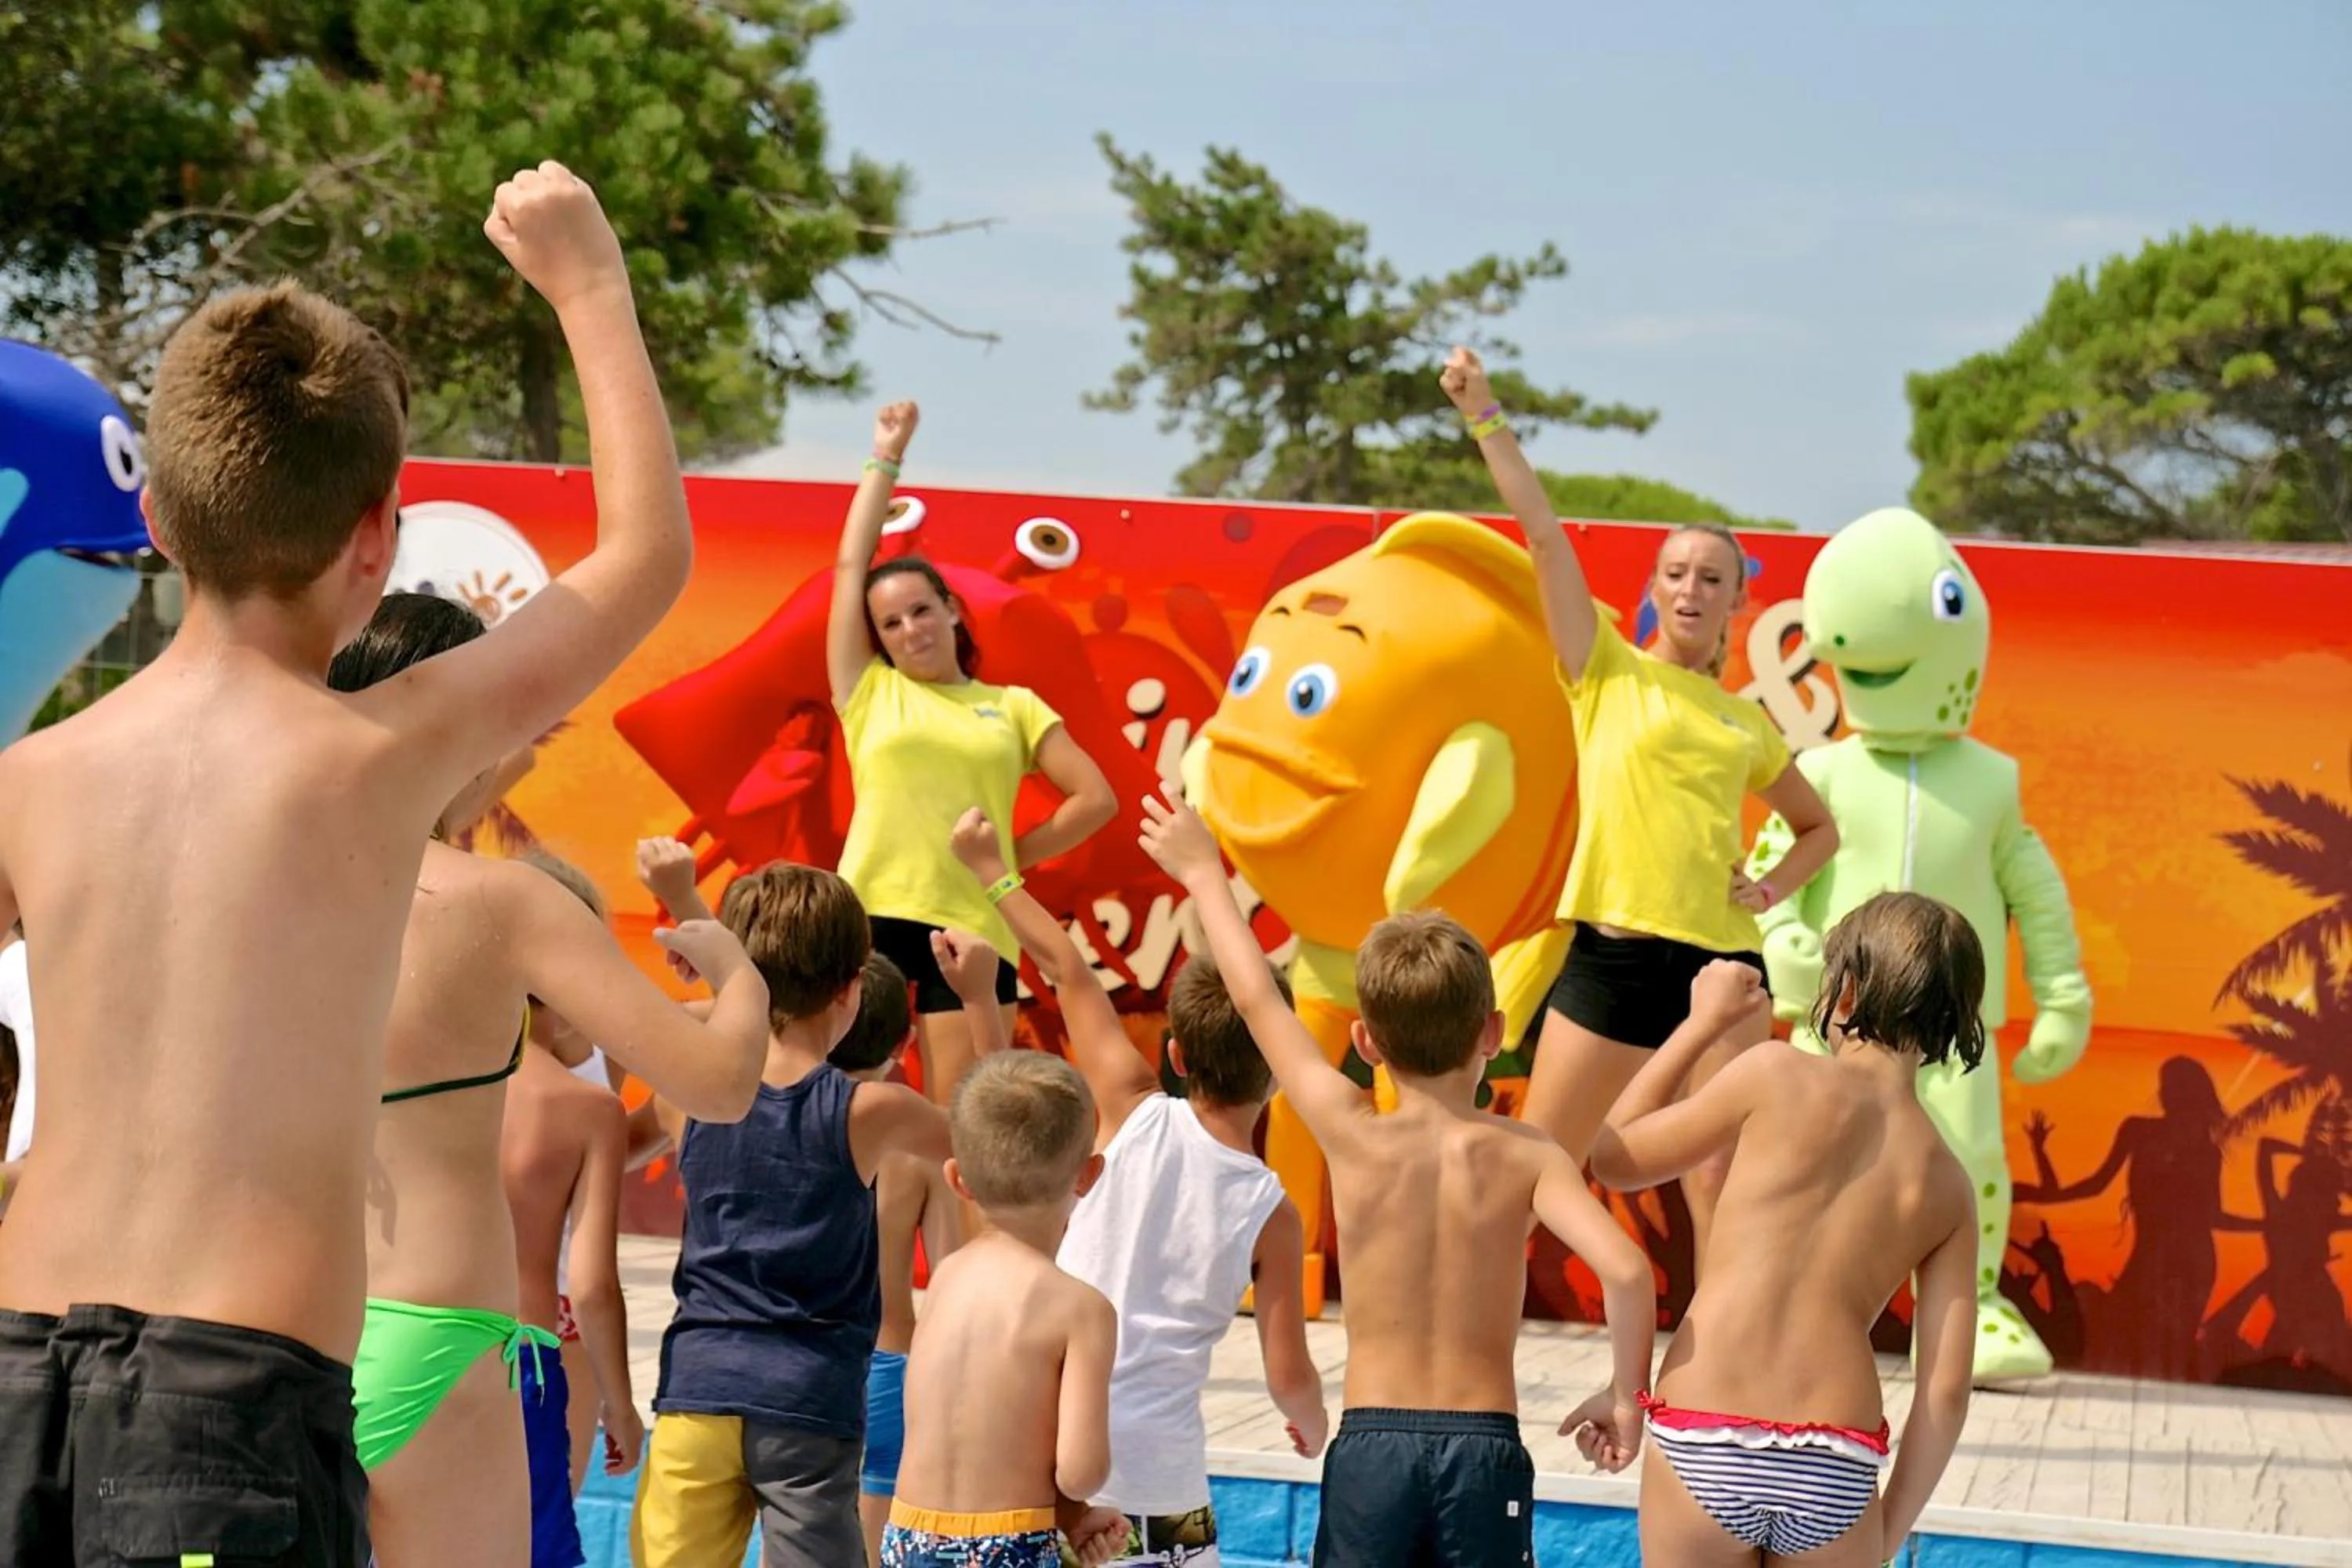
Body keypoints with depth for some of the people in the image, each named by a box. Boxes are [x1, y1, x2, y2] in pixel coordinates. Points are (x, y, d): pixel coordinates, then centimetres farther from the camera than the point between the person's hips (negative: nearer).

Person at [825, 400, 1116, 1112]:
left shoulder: (1014, 707, 13)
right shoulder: (869, 693, 11)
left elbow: (1096, 798, 11)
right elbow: (851, 566, 12)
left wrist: (1014, 857, 6)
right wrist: (886, 458, 18)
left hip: (974, 925, 0)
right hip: (872, 917, 0)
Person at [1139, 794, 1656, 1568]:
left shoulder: (1353, 1136, -1)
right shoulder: (1525, 1154, -3)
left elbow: (1257, 1000, 11)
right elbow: (1626, 1269, -15)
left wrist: (1202, 873, 24)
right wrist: (1626, 1395, 1)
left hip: (1370, 1446, 1)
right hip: (1484, 1448, 0)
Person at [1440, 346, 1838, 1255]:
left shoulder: (1749, 724, 15)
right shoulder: (1607, 670, 7)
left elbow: (1819, 827, 29)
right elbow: (1542, 532, -1)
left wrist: (1772, 888, 9)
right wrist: (1485, 417, -8)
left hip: (1722, 963, 3)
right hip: (1612, 954, -3)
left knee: (1722, 1182, 1)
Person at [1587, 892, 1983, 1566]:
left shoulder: (1781, 1075, 0)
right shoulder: (1947, 1187, 9)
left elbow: (1615, 1160, 12)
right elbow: (1946, 1392, 4)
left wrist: (1703, 1023, 22)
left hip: (1703, 1451, -2)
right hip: (1833, 1472, 2)